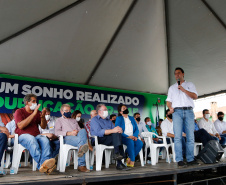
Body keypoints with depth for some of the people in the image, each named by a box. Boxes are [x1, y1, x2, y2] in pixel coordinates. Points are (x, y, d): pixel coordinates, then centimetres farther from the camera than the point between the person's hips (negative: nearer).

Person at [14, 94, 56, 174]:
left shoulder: (37, 112, 19)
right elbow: (21, 126, -10)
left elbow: (43, 127, 15)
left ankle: (45, 163, -50)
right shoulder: (19, 112, 8)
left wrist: (43, 117, -5)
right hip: (23, 136, -3)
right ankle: (41, 163, -53)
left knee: (45, 140, -32)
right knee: (32, 140, -39)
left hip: (36, 135, 3)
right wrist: (33, 114, -14)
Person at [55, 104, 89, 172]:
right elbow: (57, 132, 4)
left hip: (77, 136, 4)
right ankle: (82, 165, -54)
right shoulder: (59, 120, 23)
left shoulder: (74, 120, 39)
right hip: (67, 138, -3)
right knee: (81, 140, -39)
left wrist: (77, 132, -2)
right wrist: (69, 133, -11)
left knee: (83, 131, -37)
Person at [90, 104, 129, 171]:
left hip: (111, 140, 6)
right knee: (116, 134, -29)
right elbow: (98, 132, -14)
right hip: (99, 139, -6)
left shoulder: (108, 120, 28)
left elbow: (115, 129, 14)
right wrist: (112, 131, -24)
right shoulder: (94, 120, 4)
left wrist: (118, 129, -13)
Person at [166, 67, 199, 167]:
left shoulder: (190, 85, 19)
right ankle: (179, 160, -9)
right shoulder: (172, 87, 23)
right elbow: (168, 100, 16)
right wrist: (170, 108, -4)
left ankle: (190, 159, 4)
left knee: (190, 136, -3)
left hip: (189, 111, 0)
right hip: (177, 111, 0)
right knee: (178, 136, -9)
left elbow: (195, 96, 4)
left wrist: (183, 90, -5)